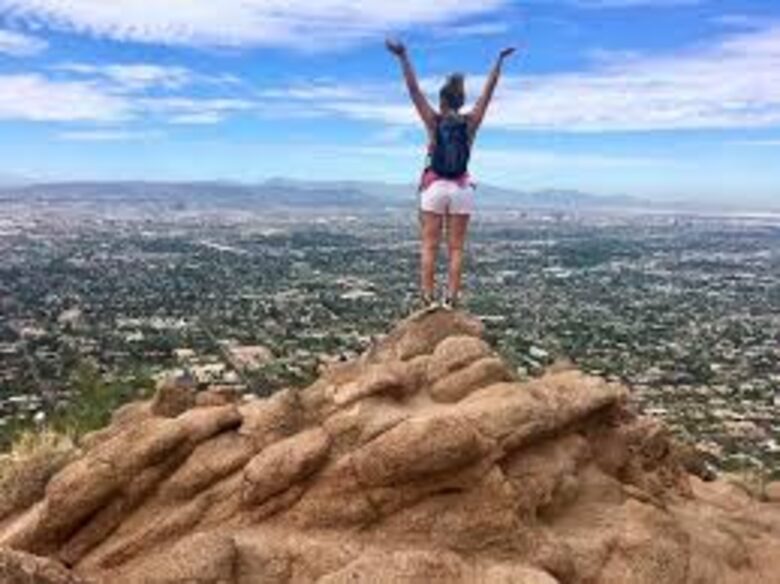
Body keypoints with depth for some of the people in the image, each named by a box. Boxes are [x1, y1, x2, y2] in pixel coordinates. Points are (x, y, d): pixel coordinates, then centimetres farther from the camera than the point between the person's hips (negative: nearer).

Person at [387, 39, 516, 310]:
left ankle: (429, 299, -4)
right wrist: (499, 61, 17)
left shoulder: (434, 121, -3)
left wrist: (403, 57, -1)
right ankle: (451, 300, 0)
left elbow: (414, 89, -3)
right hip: (461, 189, 2)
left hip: (434, 187, -1)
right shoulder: (471, 123, 1)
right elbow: (488, 91, 9)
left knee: (429, 247, 1)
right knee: (456, 248, 4)